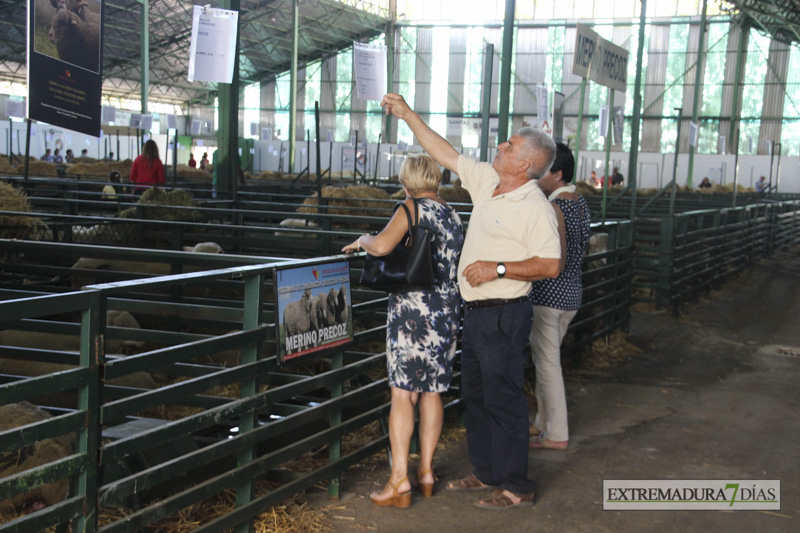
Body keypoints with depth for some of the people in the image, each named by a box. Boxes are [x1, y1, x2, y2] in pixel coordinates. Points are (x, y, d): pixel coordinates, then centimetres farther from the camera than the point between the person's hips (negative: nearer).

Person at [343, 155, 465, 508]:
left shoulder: (412, 208, -7)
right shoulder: (453, 216, 13)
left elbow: (382, 246, -21)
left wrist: (363, 241, 1)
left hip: (412, 313, -7)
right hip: (448, 313, 7)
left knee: (402, 393, -5)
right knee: (432, 391, 13)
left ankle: (400, 479, -7)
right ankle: (426, 471, 18)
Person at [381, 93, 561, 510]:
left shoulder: (535, 207, -16)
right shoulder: (486, 181, 8)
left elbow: (550, 265, -20)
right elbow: (445, 153, 16)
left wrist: (499, 269, -23)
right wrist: (407, 115, 16)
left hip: (503, 315, -9)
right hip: (476, 314, 9)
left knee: (504, 399, -3)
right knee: (475, 395, 17)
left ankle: (516, 487, 7)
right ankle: (485, 472, 31)